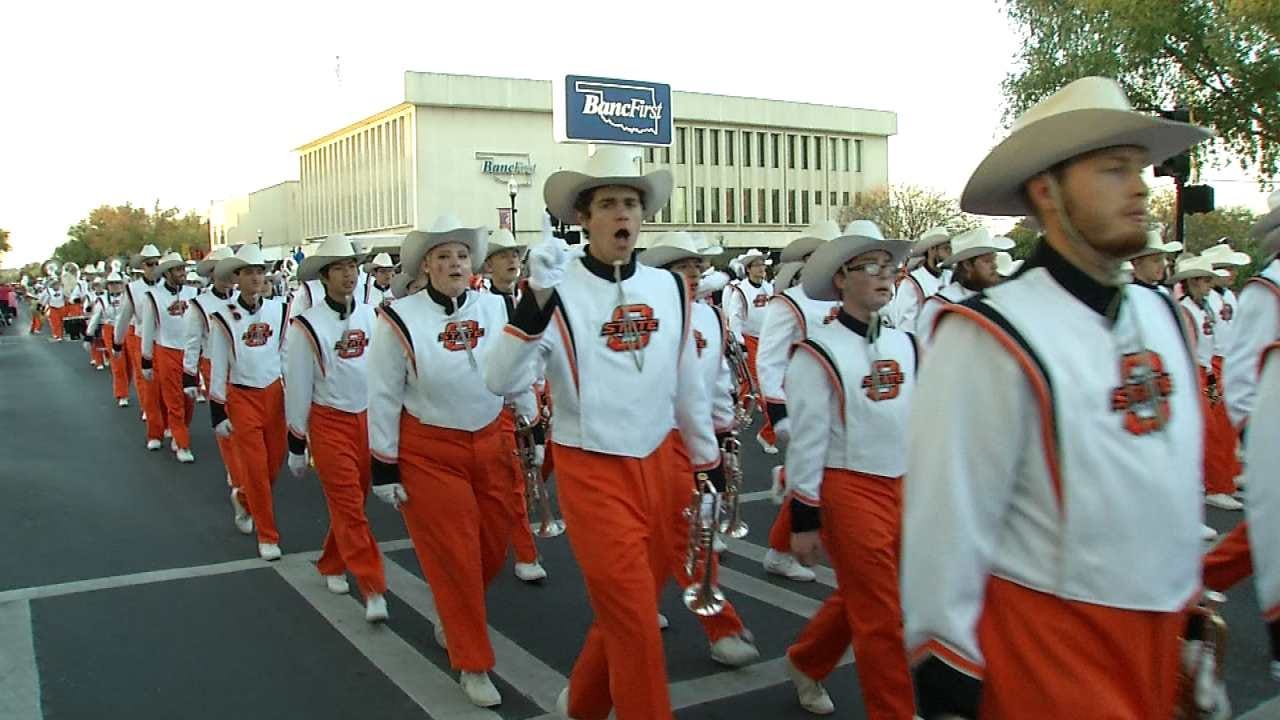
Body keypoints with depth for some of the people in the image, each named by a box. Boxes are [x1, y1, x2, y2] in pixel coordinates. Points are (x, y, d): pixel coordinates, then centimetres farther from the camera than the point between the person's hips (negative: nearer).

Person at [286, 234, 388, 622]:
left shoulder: (371, 315, -1)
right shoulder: (307, 326, -11)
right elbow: (298, 387, -5)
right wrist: (296, 445, -1)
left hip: (369, 419, 4)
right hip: (330, 424, -4)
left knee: (352, 501, 16)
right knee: (348, 506, -4)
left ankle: (331, 565, 37)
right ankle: (373, 589, -1)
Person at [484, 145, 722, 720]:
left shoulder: (669, 288, 3)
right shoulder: (558, 289, -13)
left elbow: (687, 385, 13)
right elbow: (502, 381, -25)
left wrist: (708, 461, 17)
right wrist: (536, 300, -36)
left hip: (656, 466, 6)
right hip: (590, 472, -6)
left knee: (631, 607, 18)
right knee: (635, 621, -3)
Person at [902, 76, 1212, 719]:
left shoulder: (1165, 318, 3)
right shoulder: (990, 339, -21)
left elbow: (1183, 479, 13)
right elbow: (947, 525, -19)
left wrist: (1194, 598, 17)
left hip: (1162, 637, 8)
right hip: (1044, 646, -7)